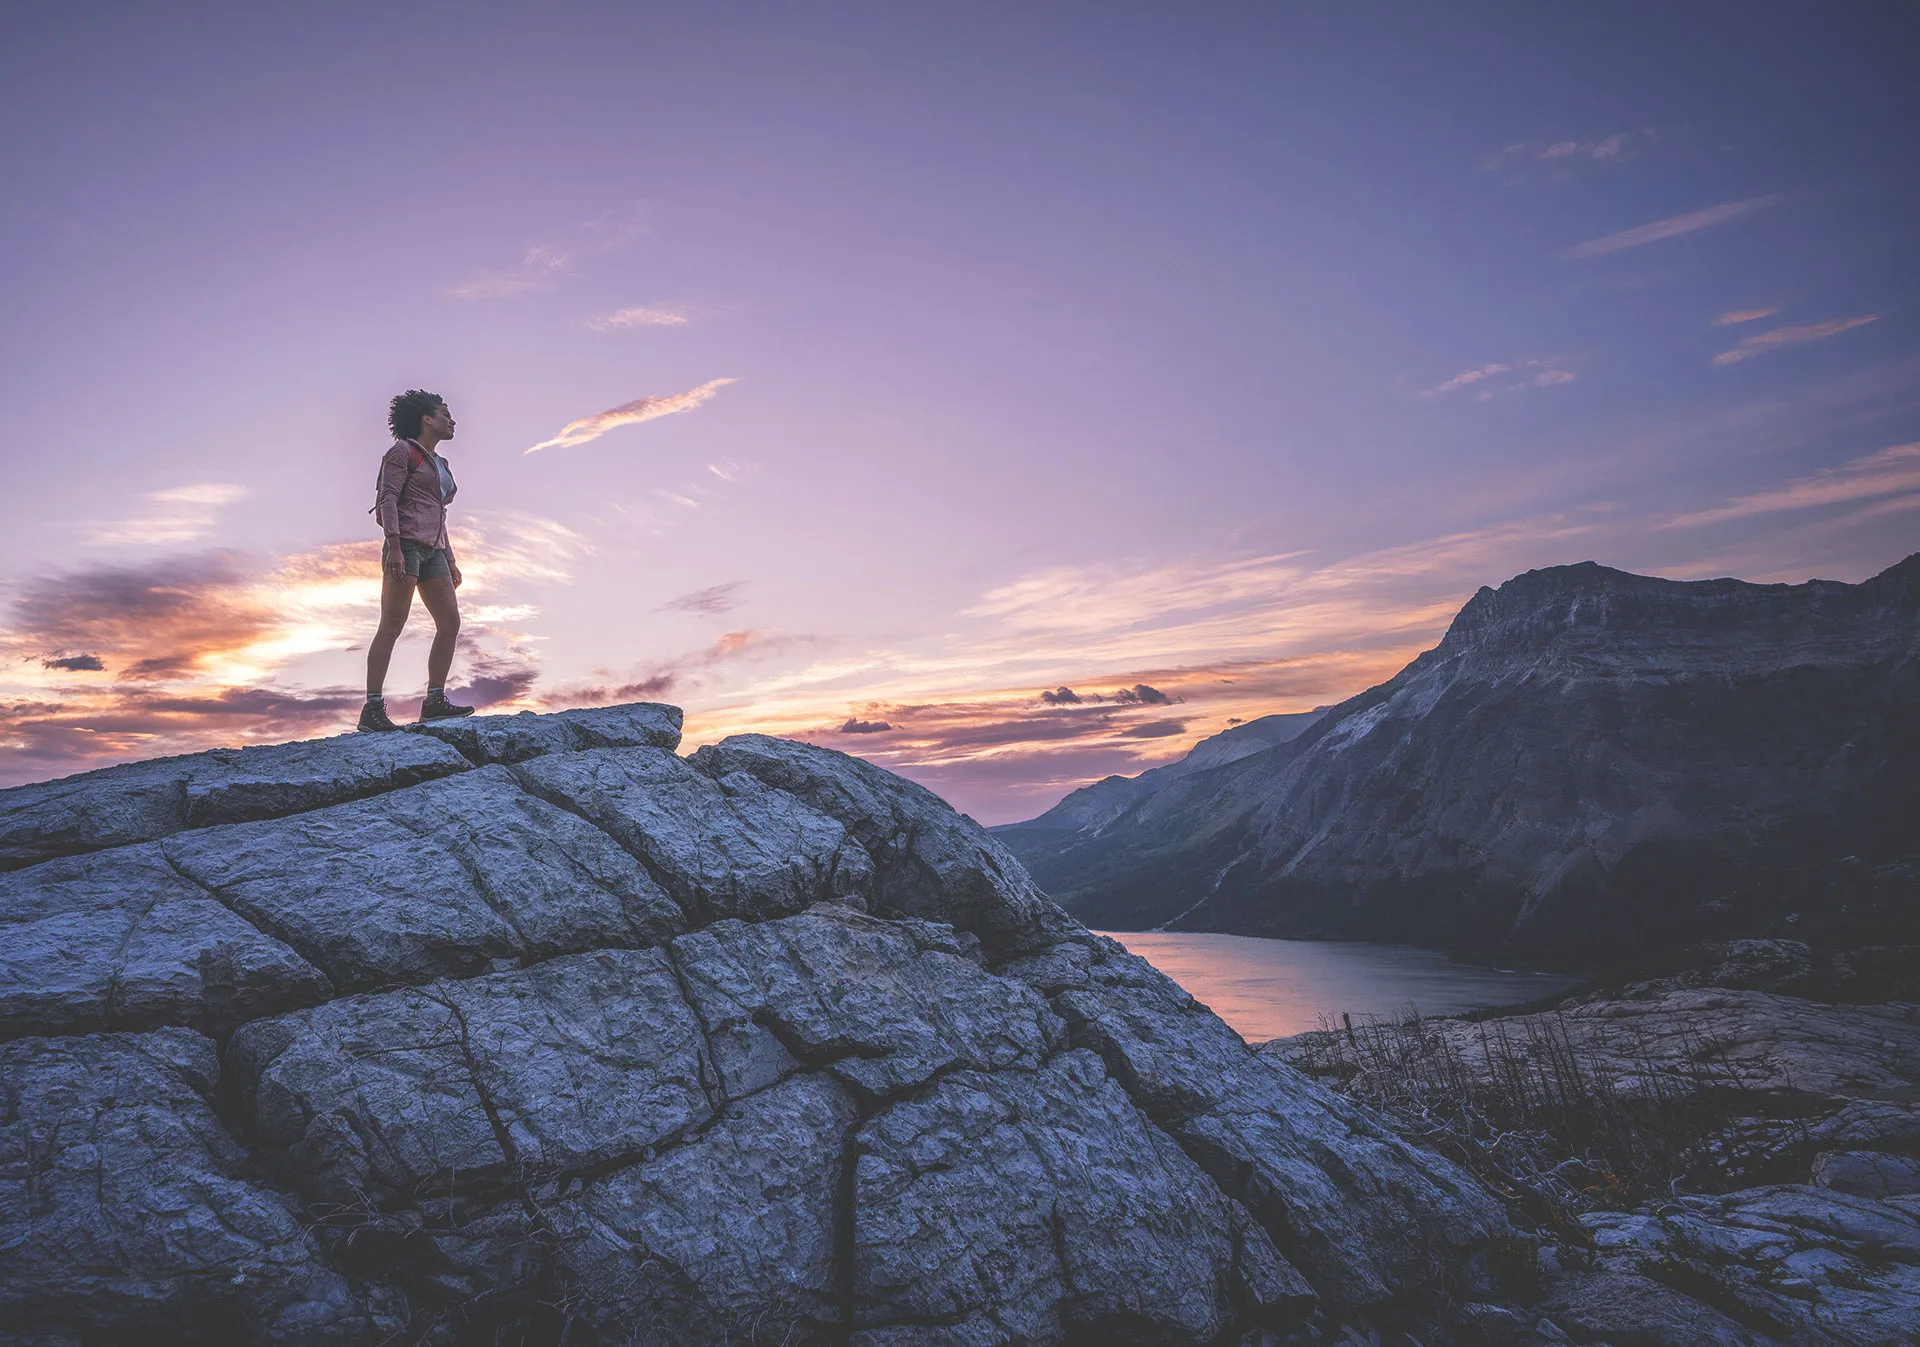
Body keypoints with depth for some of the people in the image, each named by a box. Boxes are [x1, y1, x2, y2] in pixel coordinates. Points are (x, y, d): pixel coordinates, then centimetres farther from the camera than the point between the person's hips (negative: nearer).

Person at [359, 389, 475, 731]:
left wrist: (450, 561, 20)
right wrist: (394, 549, -21)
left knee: (450, 623, 0)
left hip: (431, 551, 9)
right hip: (405, 544, -9)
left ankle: (435, 701, 3)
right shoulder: (403, 451, 0)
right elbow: (388, 499, -11)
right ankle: (372, 709, -13)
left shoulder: (438, 463, 24)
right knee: (392, 626, -13)